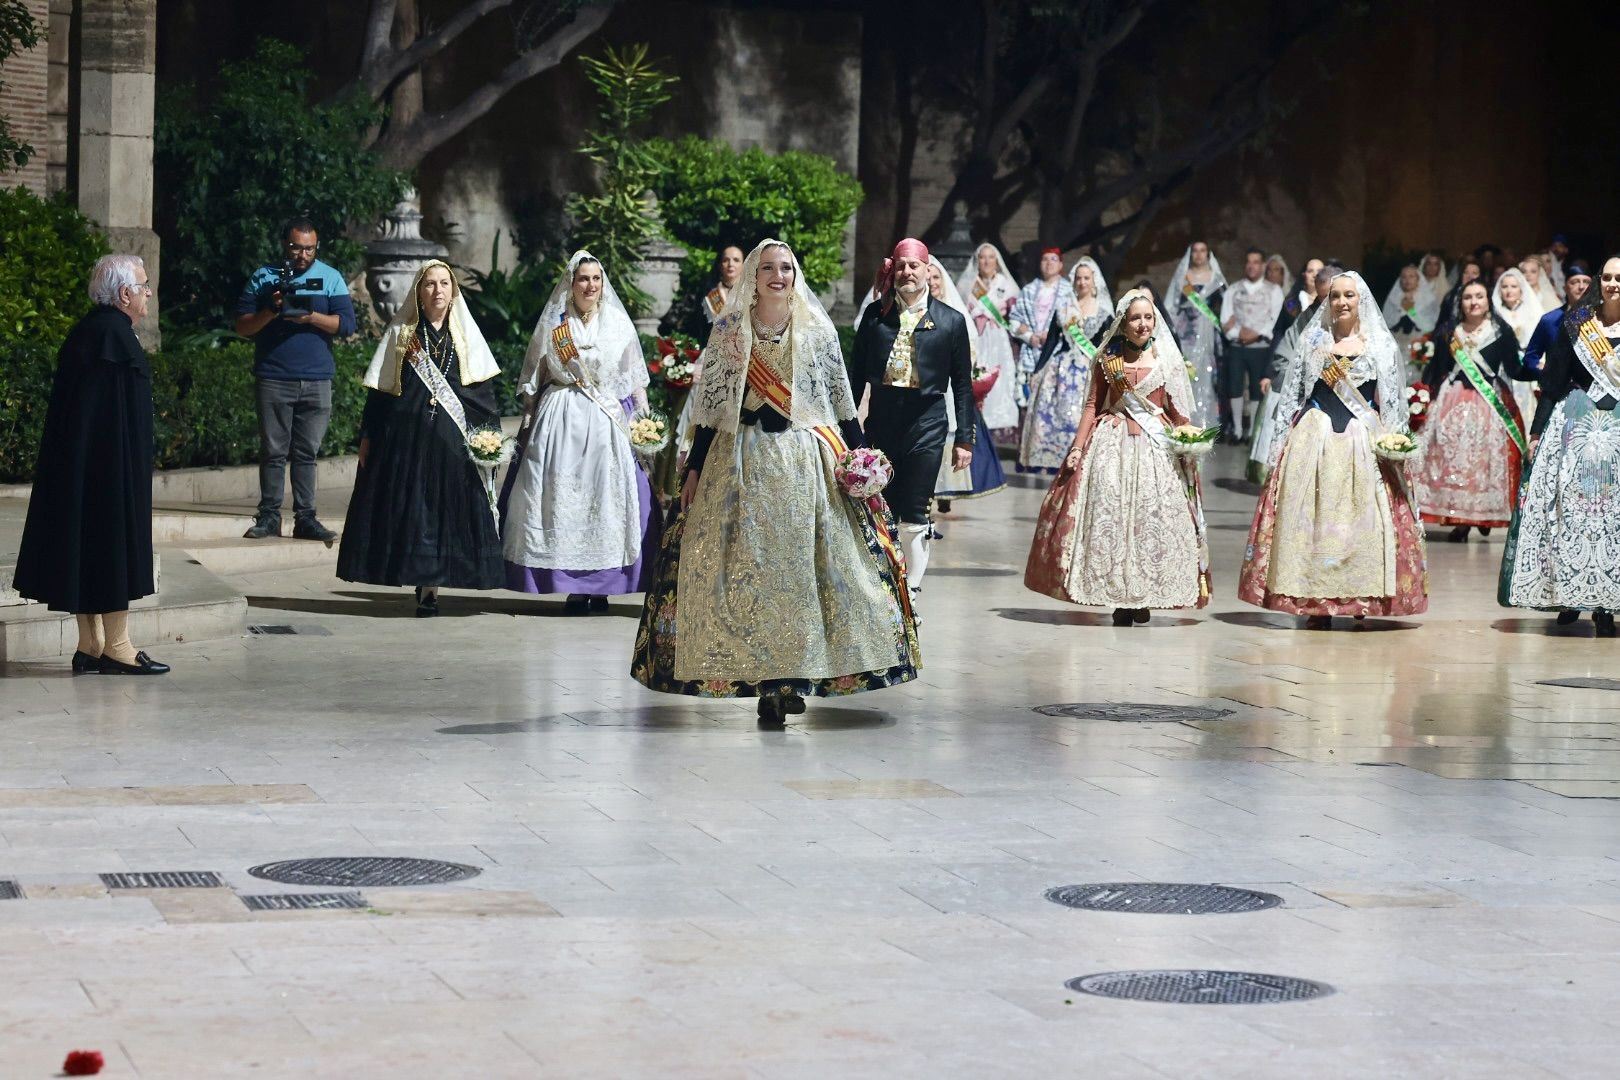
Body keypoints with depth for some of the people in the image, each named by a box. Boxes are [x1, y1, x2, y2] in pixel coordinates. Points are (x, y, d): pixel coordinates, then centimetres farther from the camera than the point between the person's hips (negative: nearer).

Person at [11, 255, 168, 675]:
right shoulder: (116, 334, -17)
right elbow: (125, 413, -19)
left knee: (87, 542, 11)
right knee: (116, 545, -3)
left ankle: (90, 645, 14)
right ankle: (116, 647, 0)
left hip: (76, 464, 10)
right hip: (113, 463, -10)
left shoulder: (85, 331, 12)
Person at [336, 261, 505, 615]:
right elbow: (380, 390, 8)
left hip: (452, 439, 0)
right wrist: (368, 437, 3)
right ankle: (423, 586, 3)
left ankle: (431, 589, 0)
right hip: (406, 436, 0)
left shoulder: (465, 334, 11)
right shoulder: (401, 333, 9)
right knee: (408, 504, -4)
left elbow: (484, 389, 7)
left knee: (445, 507, -4)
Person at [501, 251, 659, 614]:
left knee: (606, 498, -4)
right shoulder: (553, 324, 6)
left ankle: (599, 587, 0)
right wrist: (528, 426, 6)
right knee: (562, 498, -6)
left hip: (608, 421, 0)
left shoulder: (618, 322, 8)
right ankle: (573, 588, -3)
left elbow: (635, 379, 10)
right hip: (560, 420, 0)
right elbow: (534, 380, 10)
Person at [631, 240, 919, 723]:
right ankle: (764, 679, 0)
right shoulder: (728, 330, 3)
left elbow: (841, 399, 9)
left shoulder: (818, 329, 5)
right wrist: (694, 467, 3)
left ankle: (795, 678, 5)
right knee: (749, 568, -4)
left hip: (808, 461, 1)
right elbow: (710, 402, 5)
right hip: (745, 461, -1)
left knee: (805, 564, -2)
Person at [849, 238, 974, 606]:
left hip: (926, 427, -2)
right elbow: (856, 373, 11)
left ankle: (910, 597, 7)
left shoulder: (951, 321, 4)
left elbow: (962, 385, 6)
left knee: (914, 517, -1)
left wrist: (964, 438, 2)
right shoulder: (875, 314, 8)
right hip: (880, 425, 2)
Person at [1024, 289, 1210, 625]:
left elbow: (1177, 410, 7)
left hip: (1156, 446, 0)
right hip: (1113, 443, 0)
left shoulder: (1166, 359, 5)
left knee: (1151, 516, -2)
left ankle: (1143, 598, 7)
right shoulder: (1108, 358, 5)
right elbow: (1092, 405, 6)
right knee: (1110, 514, -4)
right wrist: (1077, 448, 0)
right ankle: (1119, 600, 3)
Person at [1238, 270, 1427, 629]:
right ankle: (1317, 605, -2)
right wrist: (1287, 438, 4)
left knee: (1362, 515, -5)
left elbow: (1391, 402, 7)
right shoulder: (1314, 340, 11)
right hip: (1315, 438, 1)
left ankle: (1360, 601, 1)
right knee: (1313, 515, -4)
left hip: (1362, 441, -1)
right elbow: (1293, 396, 11)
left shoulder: (1380, 345, 8)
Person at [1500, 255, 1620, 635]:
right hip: (1576, 424, 1)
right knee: (1568, 504, -2)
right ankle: (1570, 596, 6)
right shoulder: (1576, 326, 5)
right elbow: (1553, 382, 6)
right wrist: (1538, 431, 3)